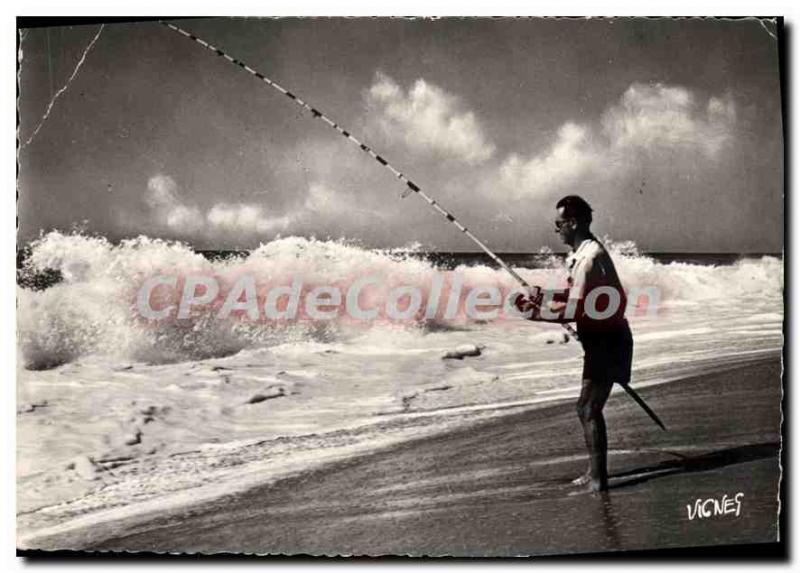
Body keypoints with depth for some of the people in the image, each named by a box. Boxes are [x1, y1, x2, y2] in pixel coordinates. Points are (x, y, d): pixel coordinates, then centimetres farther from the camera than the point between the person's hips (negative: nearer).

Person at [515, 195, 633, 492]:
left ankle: (598, 477, 2)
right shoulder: (582, 253, 10)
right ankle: (595, 471, 27)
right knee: (589, 407, 16)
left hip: (607, 342, -10)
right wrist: (545, 296, 9)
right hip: (602, 340, 10)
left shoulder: (590, 257, -22)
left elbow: (575, 310, -25)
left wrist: (536, 312, -19)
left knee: (588, 409, -6)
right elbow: (578, 297, 19)